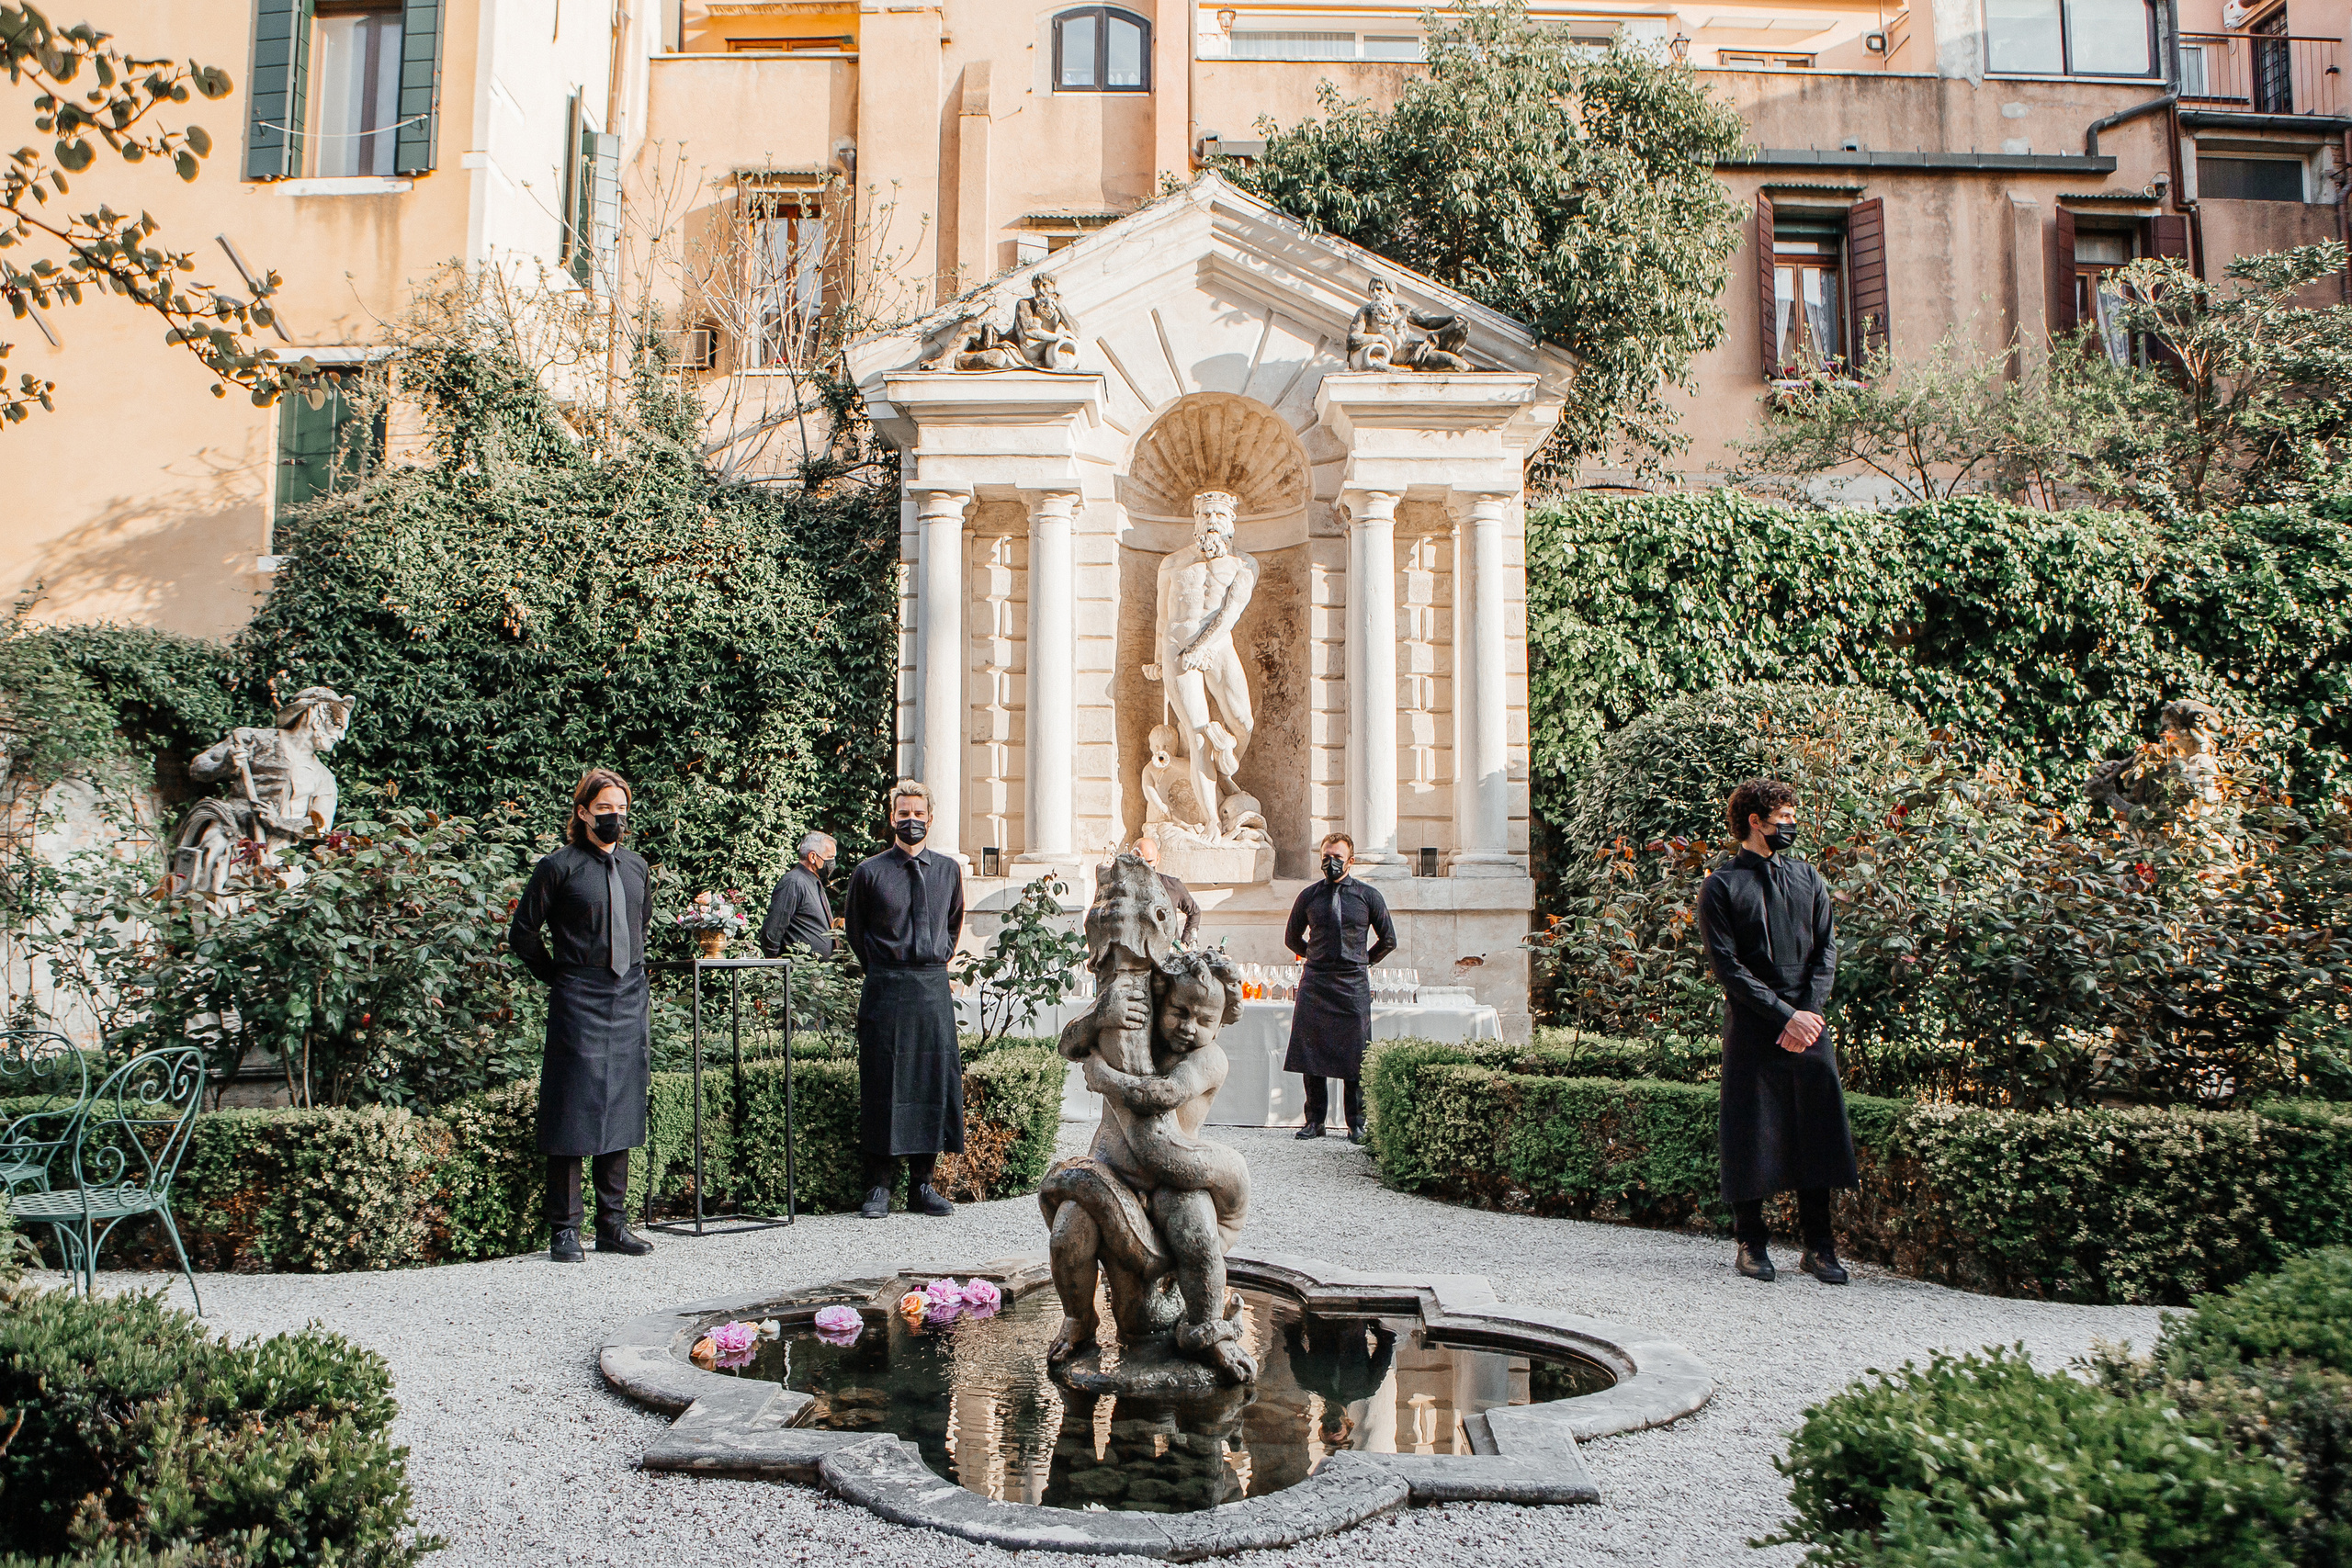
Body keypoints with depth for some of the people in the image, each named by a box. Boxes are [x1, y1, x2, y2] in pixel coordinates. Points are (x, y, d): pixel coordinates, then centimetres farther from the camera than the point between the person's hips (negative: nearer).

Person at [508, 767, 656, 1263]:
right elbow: (522, 932, 0)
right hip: (578, 1002, -5)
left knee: (620, 1112, 7)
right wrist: (558, 977, 2)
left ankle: (613, 1224, 15)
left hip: (629, 1001, 5)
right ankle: (564, 1230, 5)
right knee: (574, 1111, -3)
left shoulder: (636, 867, 11)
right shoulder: (560, 867, -5)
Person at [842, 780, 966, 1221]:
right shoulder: (869, 872, -1)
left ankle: (921, 1184, 14)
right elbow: (853, 929, 11)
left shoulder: (948, 870, 9)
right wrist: (882, 971, 9)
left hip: (934, 989, 3)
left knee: (934, 1081, 3)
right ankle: (879, 1185, 8)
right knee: (882, 1084, -1)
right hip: (885, 990, -3)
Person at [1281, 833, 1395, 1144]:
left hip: (1354, 985, -1)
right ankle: (1315, 1121, 9)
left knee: (1356, 1057, 0)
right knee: (1311, 1053, 0)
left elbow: (1388, 940, 13)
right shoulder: (1309, 895, 7)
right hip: (1314, 984, 1)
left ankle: (1357, 1124, 9)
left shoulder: (1368, 896, 4)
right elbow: (1292, 938, 20)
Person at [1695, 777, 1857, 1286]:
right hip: (1751, 1027, -4)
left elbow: (1826, 949, 9)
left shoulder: (1808, 878, 14)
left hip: (1808, 1024, 4)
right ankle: (1750, 1243, 13)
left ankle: (1818, 1247, 14)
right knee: (1752, 1134, 0)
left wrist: (1809, 1011, -5)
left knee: (1817, 1132, 4)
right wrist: (1784, 1014, -14)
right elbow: (1727, 965, -8)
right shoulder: (1721, 887, -2)